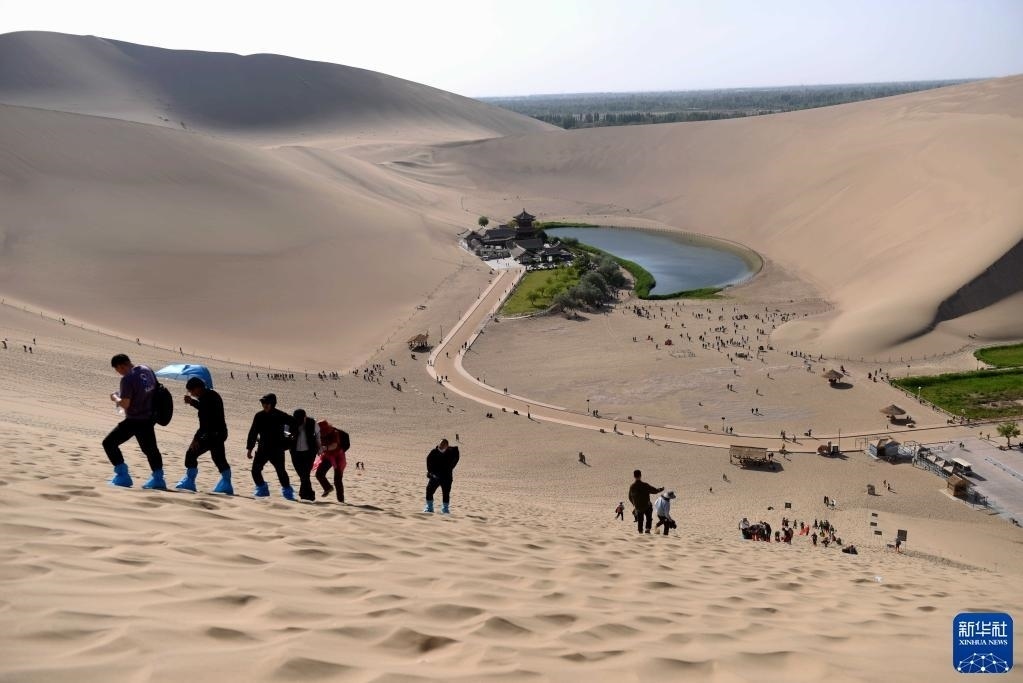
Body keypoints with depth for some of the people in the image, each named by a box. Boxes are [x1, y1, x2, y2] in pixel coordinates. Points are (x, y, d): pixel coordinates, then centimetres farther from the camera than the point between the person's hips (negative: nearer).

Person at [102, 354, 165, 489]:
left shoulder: (127, 379, -20)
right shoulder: (147, 370, 2)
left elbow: (125, 404, -21)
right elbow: (155, 390, 15)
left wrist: (115, 398, 0)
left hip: (134, 420, -7)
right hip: (149, 418, 7)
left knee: (109, 443, 3)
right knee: (150, 448, 19)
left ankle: (122, 475, 1)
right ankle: (158, 479, 21)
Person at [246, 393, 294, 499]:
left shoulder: (281, 416, -7)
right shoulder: (259, 416, 4)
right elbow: (253, 433, 8)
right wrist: (249, 449, 6)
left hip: (277, 450, -4)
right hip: (263, 449, 4)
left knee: (281, 471, -6)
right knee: (255, 469, -2)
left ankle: (287, 490, 6)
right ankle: (261, 488, 14)